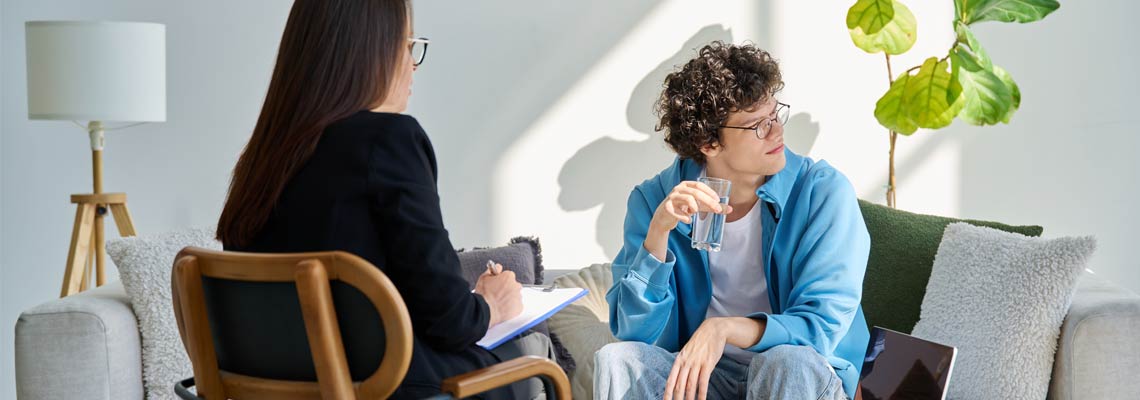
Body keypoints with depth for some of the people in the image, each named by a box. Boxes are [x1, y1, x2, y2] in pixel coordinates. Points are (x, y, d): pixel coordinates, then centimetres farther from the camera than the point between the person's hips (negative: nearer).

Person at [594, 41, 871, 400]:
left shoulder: (824, 192, -9)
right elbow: (633, 331, -9)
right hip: (692, 371, 2)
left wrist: (725, 329, -32)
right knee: (617, 359, -26)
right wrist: (658, 231, -23)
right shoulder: (654, 200, -3)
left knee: (789, 362, -35)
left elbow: (823, 325, -15)